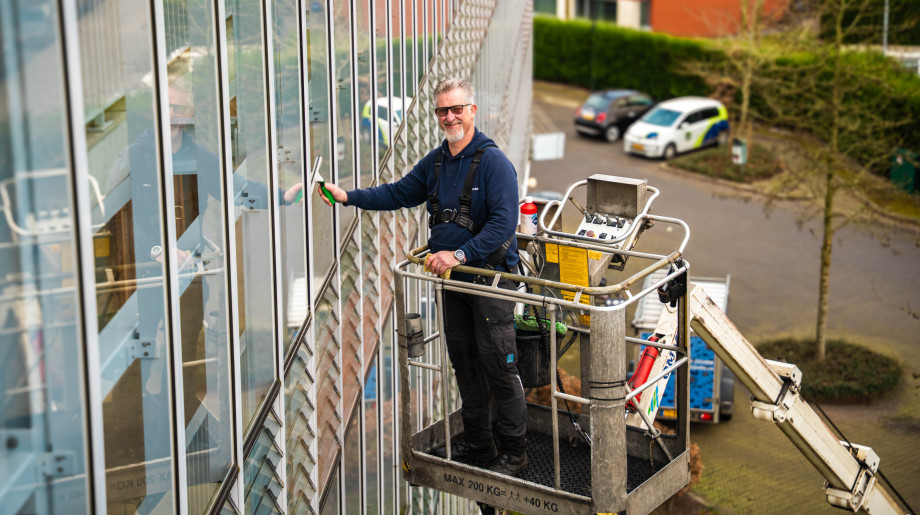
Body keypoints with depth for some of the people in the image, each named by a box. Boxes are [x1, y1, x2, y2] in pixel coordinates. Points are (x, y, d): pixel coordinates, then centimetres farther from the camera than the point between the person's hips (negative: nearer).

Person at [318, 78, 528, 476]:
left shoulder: (493, 161, -15)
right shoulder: (436, 161, 10)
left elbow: (503, 222, -22)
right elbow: (399, 193, 19)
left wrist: (460, 254, -28)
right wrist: (348, 197, 9)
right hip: (453, 278, 8)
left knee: (498, 367, -3)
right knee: (464, 363, 14)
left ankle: (513, 452, 9)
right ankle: (477, 445, 27)